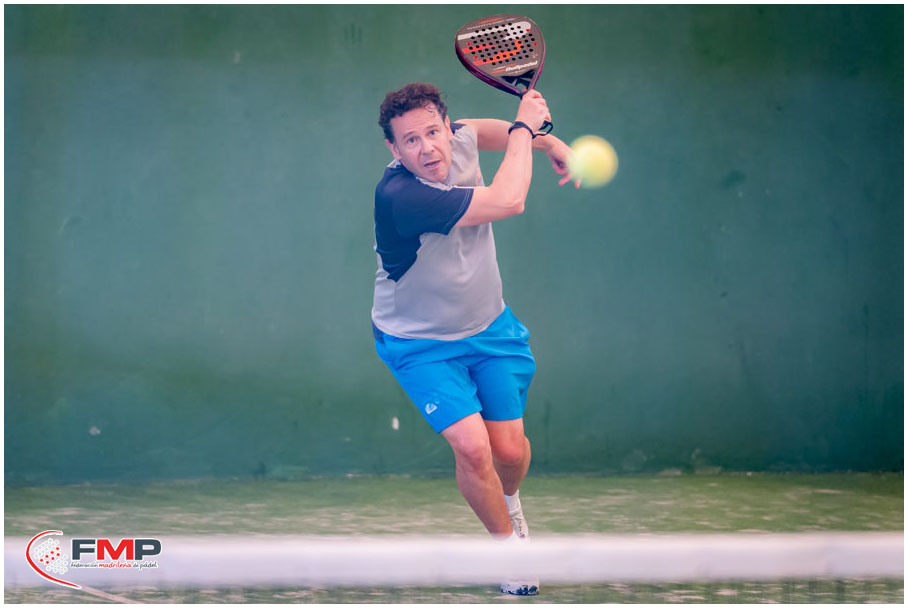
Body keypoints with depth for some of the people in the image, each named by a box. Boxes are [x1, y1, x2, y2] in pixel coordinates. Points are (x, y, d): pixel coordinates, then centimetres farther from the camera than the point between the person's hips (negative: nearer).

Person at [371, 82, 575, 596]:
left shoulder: (457, 141, -13)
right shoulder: (400, 196, -36)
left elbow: (482, 130, 16)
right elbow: (509, 201, -37)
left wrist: (549, 141, 6)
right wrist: (524, 126, -23)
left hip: (490, 327, 6)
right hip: (422, 344, -6)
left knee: (510, 449, 3)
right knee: (471, 447, -20)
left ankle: (508, 500, 40)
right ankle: (510, 544, 8)